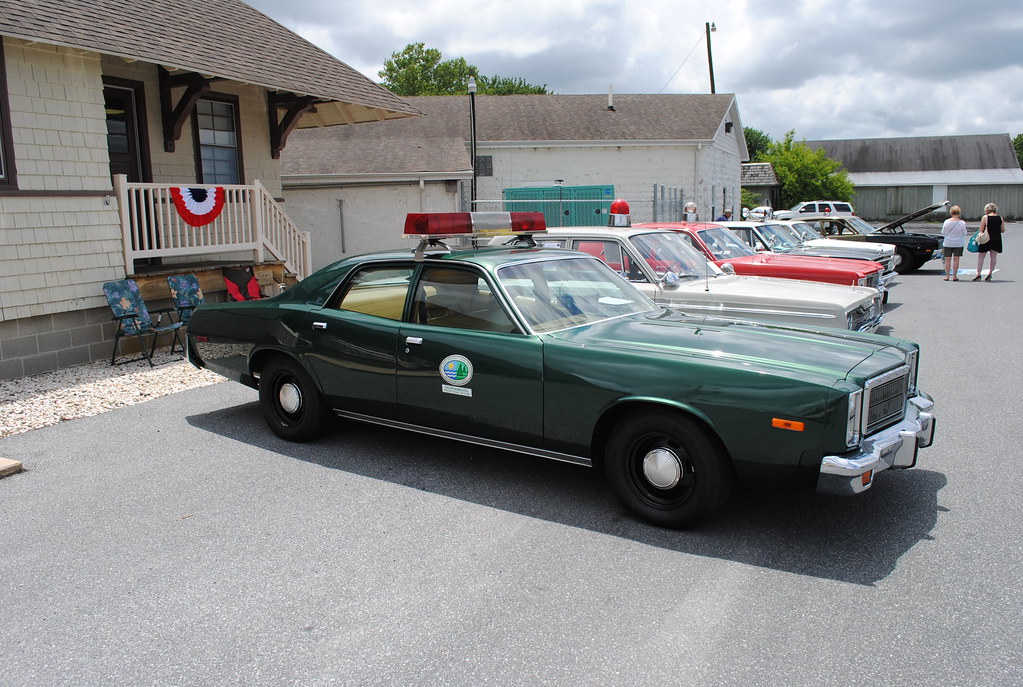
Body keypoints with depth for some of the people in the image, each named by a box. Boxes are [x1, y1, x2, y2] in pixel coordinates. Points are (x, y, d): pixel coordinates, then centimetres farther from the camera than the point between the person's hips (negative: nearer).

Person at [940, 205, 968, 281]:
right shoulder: (962, 223, -9)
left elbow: (943, 233, 0)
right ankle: (954, 276, 3)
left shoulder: (947, 222, -8)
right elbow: (964, 233, -1)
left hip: (948, 243, 0)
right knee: (956, 259, 3)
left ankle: (947, 275, 4)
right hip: (958, 243, 0)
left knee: (948, 259, 5)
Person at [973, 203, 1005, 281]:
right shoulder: (1000, 218, 2)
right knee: (994, 257, 12)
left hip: (986, 240, -3)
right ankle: (990, 273, 14)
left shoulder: (985, 217, -8)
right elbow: (1003, 230, 5)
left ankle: (978, 274, -2)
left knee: (980, 257, 4)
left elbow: (981, 230, -10)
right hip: (997, 240, 4)